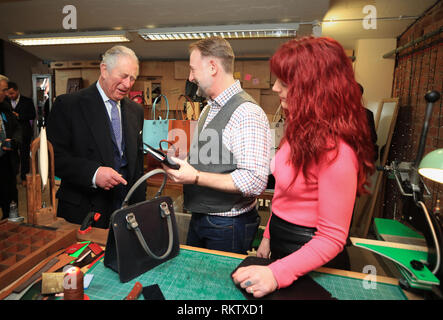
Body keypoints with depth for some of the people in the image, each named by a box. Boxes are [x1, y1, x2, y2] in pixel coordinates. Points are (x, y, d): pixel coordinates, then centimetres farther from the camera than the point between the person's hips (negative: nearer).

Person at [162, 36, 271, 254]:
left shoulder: (247, 113, -22)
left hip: (227, 228, -9)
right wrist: (177, 158, 1)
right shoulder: (208, 109, 10)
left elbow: (255, 182, -29)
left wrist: (196, 177, -26)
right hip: (198, 219, 9)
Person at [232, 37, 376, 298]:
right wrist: (268, 236, 10)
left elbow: (332, 239, -24)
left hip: (307, 261, -8)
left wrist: (277, 274, -32)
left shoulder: (335, 151, -29)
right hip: (281, 241, 8)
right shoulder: (303, 132, 0)